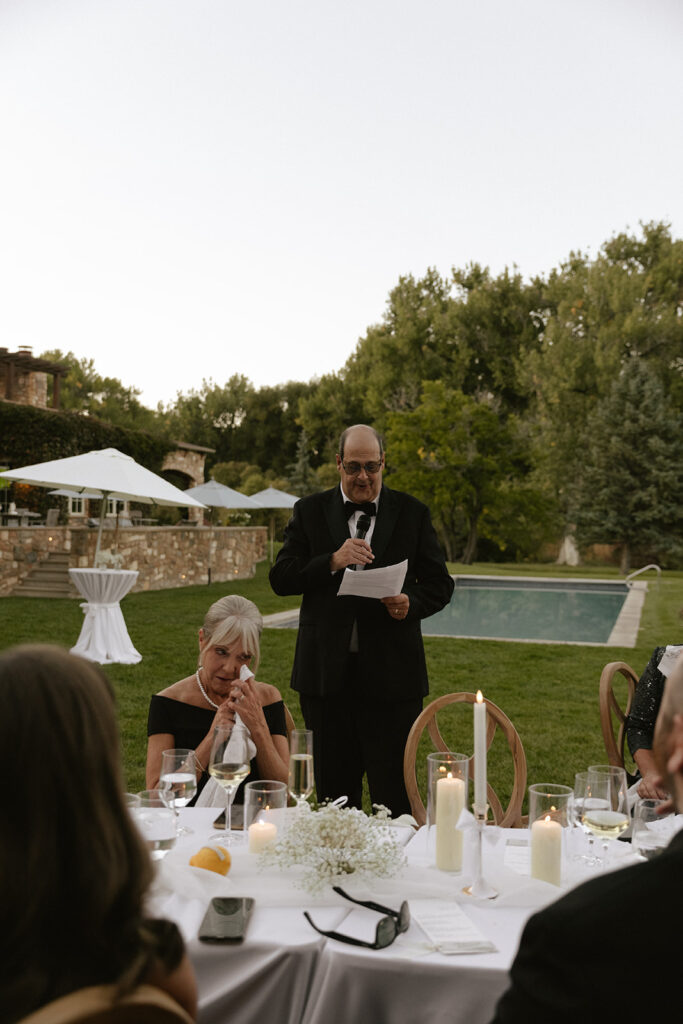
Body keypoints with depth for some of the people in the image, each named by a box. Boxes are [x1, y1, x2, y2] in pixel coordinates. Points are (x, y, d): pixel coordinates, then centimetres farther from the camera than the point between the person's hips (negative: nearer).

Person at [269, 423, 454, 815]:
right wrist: (332, 562, -16)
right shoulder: (310, 511, 7)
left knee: (395, 794, 3)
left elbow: (440, 584, 6)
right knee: (334, 792, 13)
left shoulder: (412, 513, 6)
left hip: (392, 674, -1)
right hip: (327, 672, 1)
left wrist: (412, 603, -16)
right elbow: (281, 578, 0)